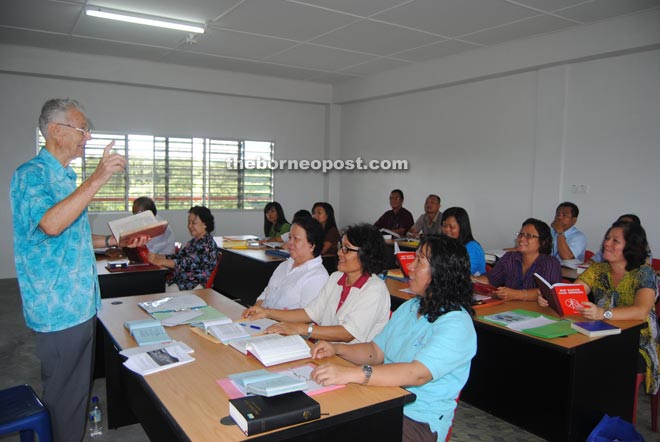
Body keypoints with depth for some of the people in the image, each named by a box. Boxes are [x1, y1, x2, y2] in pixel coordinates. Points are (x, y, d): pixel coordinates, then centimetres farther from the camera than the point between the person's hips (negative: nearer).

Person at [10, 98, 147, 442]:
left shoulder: (68, 178, 15)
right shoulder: (31, 174, -13)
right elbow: (51, 224, -32)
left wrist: (114, 241, 11)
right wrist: (97, 179, -33)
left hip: (81, 304, 9)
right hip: (59, 309, -9)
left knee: (79, 388, 20)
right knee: (64, 396, 4)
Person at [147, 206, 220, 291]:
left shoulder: (207, 244, -14)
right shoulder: (194, 242, 17)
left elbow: (188, 263, -24)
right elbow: (178, 256, 12)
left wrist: (160, 262, -29)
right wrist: (157, 256, -3)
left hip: (196, 285, -8)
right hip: (182, 280, 9)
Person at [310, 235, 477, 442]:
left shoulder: (456, 324, -17)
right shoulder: (409, 307, 12)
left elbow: (418, 374, -30)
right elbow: (376, 351, 15)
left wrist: (350, 374, -38)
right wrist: (336, 349, -3)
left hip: (419, 420, -7)